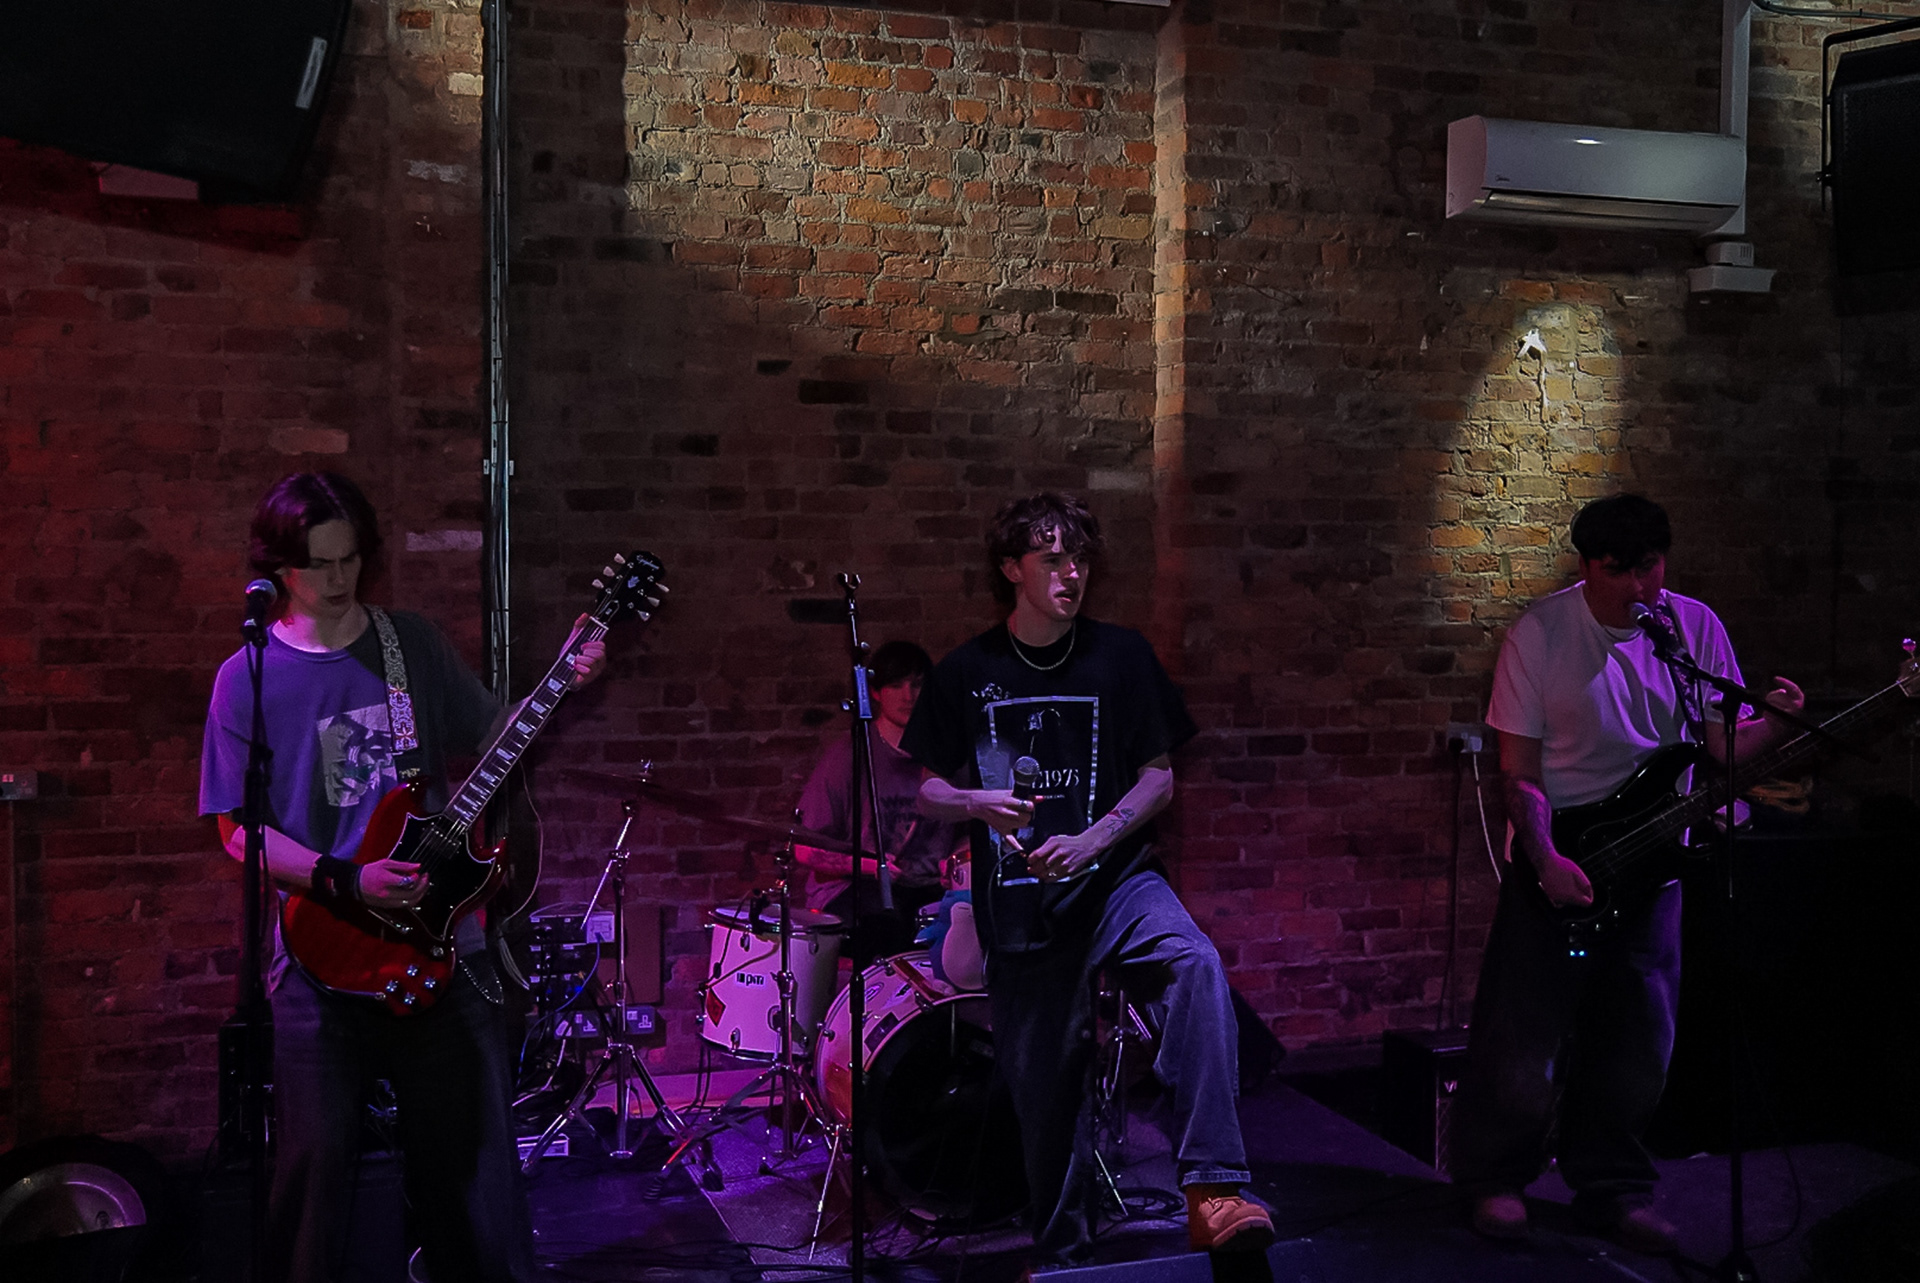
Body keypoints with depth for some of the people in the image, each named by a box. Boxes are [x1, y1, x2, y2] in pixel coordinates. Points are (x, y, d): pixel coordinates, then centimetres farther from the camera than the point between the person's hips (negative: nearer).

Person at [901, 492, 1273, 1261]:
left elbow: (1158, 777, 3)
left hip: (1117, 877, -1)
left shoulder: (1121, 657, 1)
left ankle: (1211, 1192, -31)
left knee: (1195, 966, -32)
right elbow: (928, 792, 8)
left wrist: (1089, 842, -13)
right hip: (1021, 904, 1)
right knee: (1043, 1086, 7)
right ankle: (1061, 1251, 31)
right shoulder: (966, 673, 2)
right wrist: (975, 802, -15)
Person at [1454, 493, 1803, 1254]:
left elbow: (1725, 743, 1)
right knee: (1524, 1035, -2)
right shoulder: (1540, 634, -9)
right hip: (1557, 857, -3)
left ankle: (1611, 1185, 26)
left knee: (1637, 1042, 7)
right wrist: (1545, 860, -19)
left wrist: (1776, 723, -20)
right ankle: (1496, 1176, 19)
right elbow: (1518, 770, -8)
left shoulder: (1696, 628, 0)